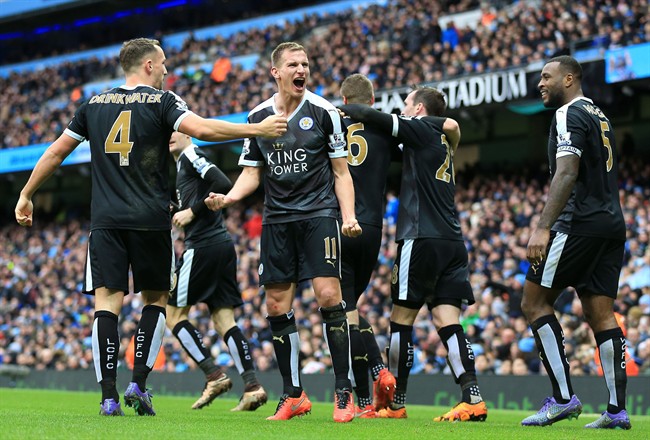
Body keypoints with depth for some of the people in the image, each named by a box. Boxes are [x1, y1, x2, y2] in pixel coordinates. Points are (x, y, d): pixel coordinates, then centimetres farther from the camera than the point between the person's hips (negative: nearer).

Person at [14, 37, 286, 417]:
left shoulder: (94, 104, 12)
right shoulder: (161, 101, 0)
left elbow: (56, 152, 16)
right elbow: (202, 129, -16)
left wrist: (27, 195, 26)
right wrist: (258, 129, -9)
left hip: (106, 220, 2)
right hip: (151, 220, -2)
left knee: (107, 302, -1)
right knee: (156, 300, 13)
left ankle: (109, 396, -11)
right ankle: (139, 383, 1)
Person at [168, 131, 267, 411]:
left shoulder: (191, 156, -4)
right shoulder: (182, 164, 24)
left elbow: (223, 184, -18)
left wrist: (192, 211, -14)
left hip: (203, 247, -9)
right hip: (223, 244, 9)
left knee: (174, 314, -1)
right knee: (223, 319, 5)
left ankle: (214, 376, -6)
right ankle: (252, 386, -4)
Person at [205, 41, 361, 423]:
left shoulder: (324, 112, -1)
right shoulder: (257, 117, 8)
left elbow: (341, 172, 1)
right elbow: (252, 173, 13)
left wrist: (349, 216, -11)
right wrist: (228, 197, -6)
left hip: (319, 213, -4)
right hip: (276, 218, 4)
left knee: (328, 294, -16)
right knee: (277, 306, 1)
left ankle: (344, 392, -8)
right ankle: (294, 396, 12)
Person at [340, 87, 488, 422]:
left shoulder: (422, 130, -1)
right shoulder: (443, 140, 21)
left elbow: (373, 117, -6)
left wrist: (342, 109, 9)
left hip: (422, 238, -7)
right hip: (452, 240, 7)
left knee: (401, 318, 1)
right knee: (447, 320, 0)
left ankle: (395, 404, 6)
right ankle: (472, 398, -12)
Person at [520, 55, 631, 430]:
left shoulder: (570, 114, -7)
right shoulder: (600, 116, 21)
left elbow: (567, 175, -19)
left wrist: (543, 228, -24)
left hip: (580, 224, -9)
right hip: (612, 223, 9)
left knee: (534, 301, -3)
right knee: (601, 313, 6)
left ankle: (563, 397, -9)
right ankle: (617, 409, 2)